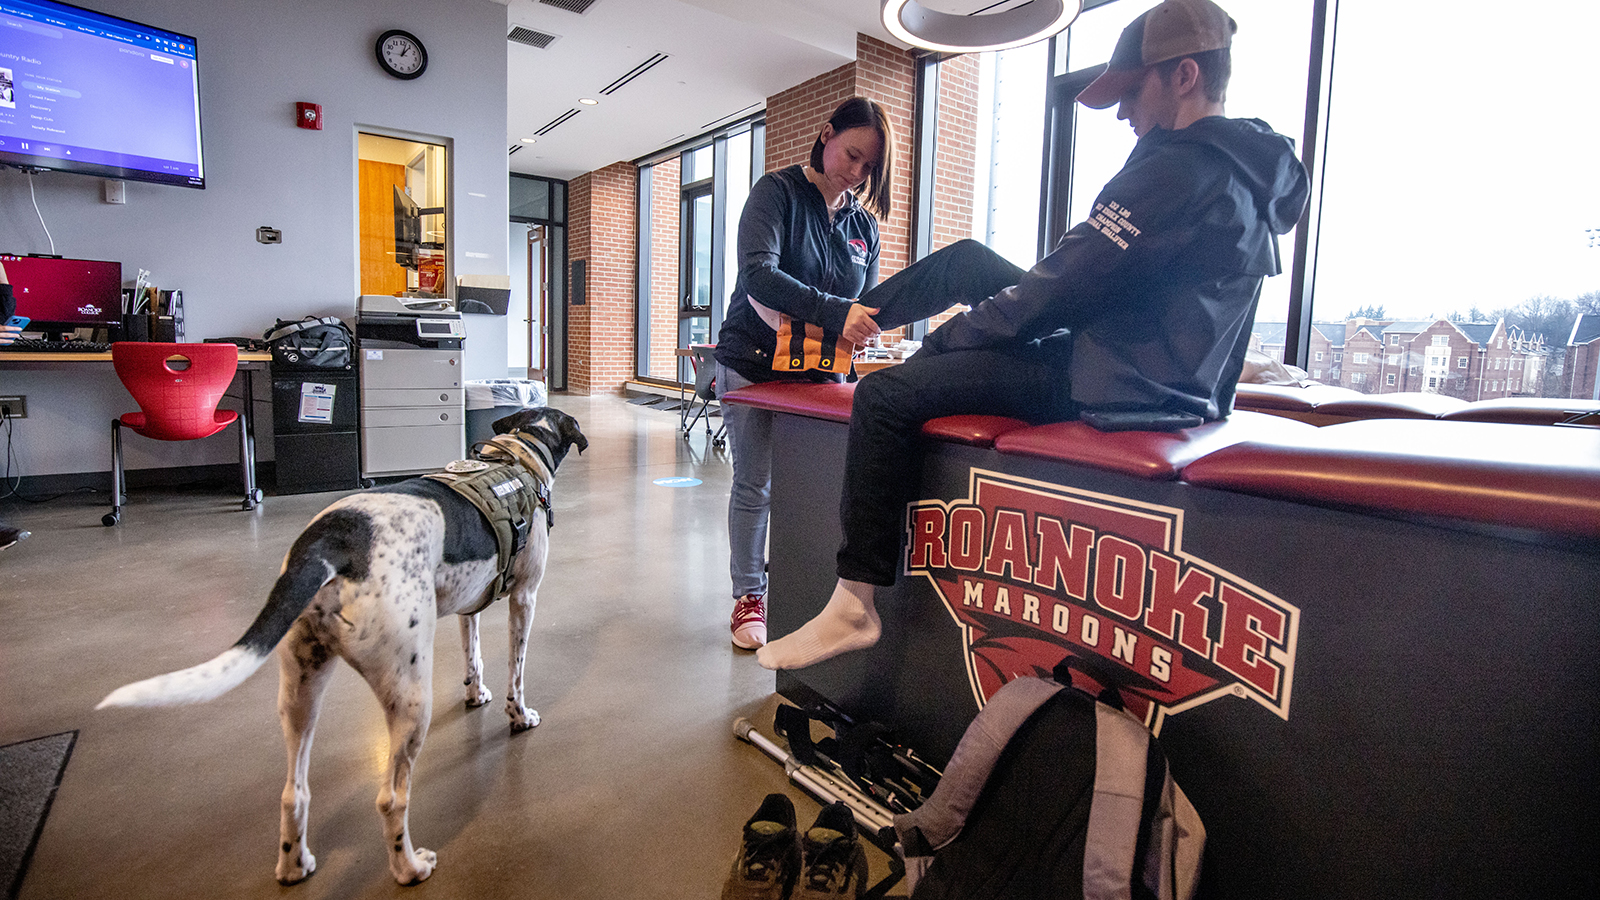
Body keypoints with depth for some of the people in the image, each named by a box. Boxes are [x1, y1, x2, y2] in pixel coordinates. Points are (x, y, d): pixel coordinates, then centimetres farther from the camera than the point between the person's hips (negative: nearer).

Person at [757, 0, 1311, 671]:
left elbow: (1060, 292, -18)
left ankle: (854, 607, -15)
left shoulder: (1176, 168, -16)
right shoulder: (1251, 174, 16)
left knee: (885, 395, -18)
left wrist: (945, 337, -7)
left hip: (1111, 387, -11)